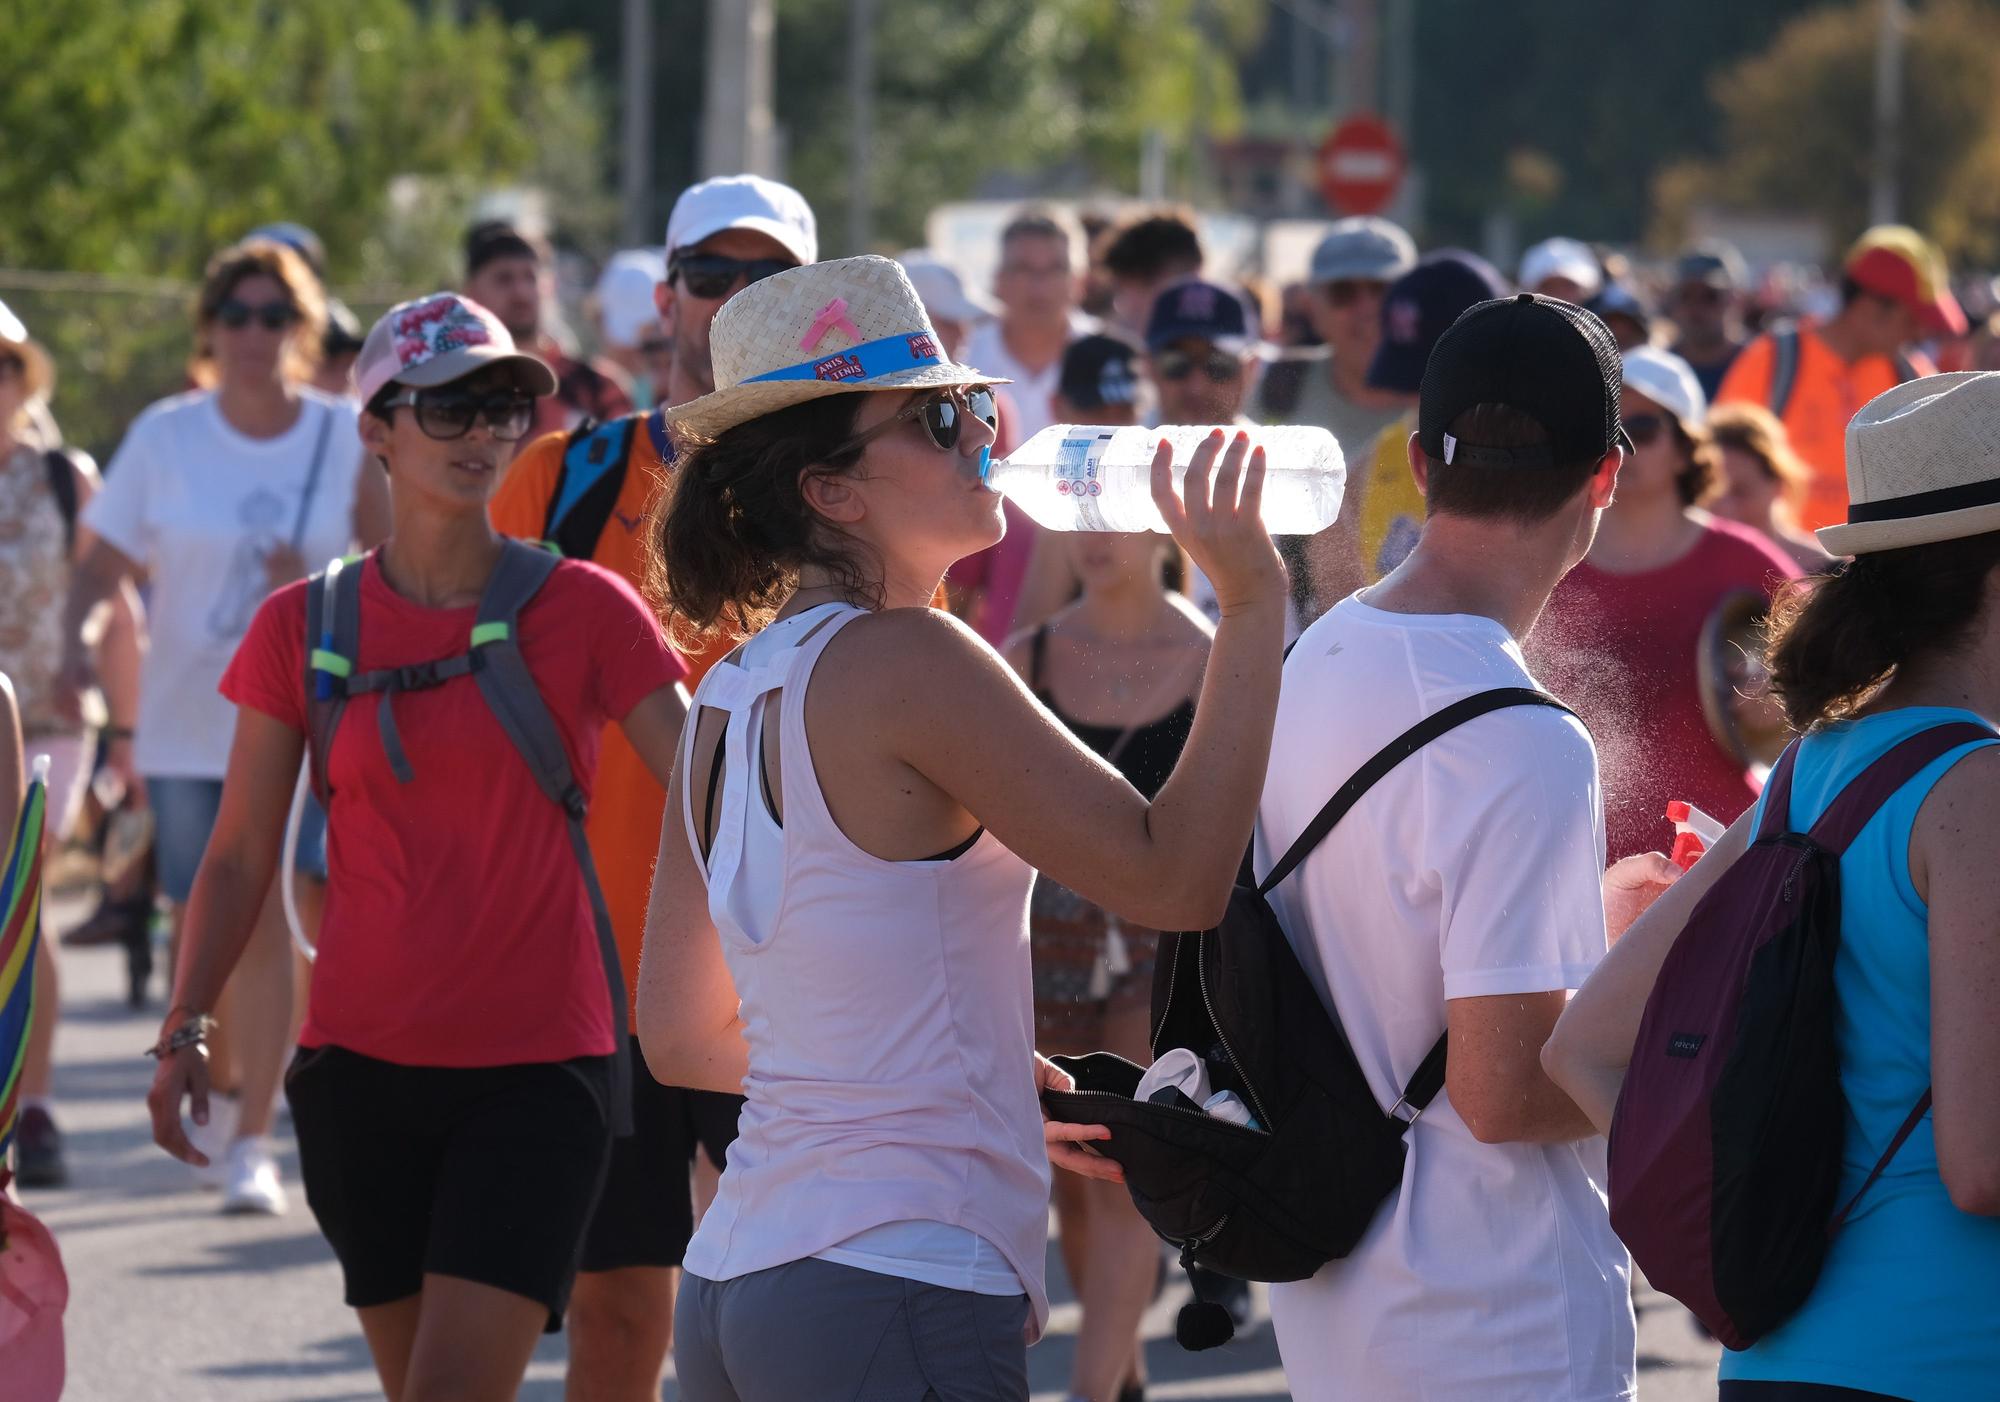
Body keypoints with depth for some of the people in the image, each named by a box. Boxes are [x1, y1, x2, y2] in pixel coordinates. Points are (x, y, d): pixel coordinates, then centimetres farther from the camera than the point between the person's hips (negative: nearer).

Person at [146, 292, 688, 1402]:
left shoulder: (580, 610, -1)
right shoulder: (303, 628, 4)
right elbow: (240, 856, 7)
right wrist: (185, 1029, -2)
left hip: (537, 1068, -2)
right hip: (361, 1062, 3)